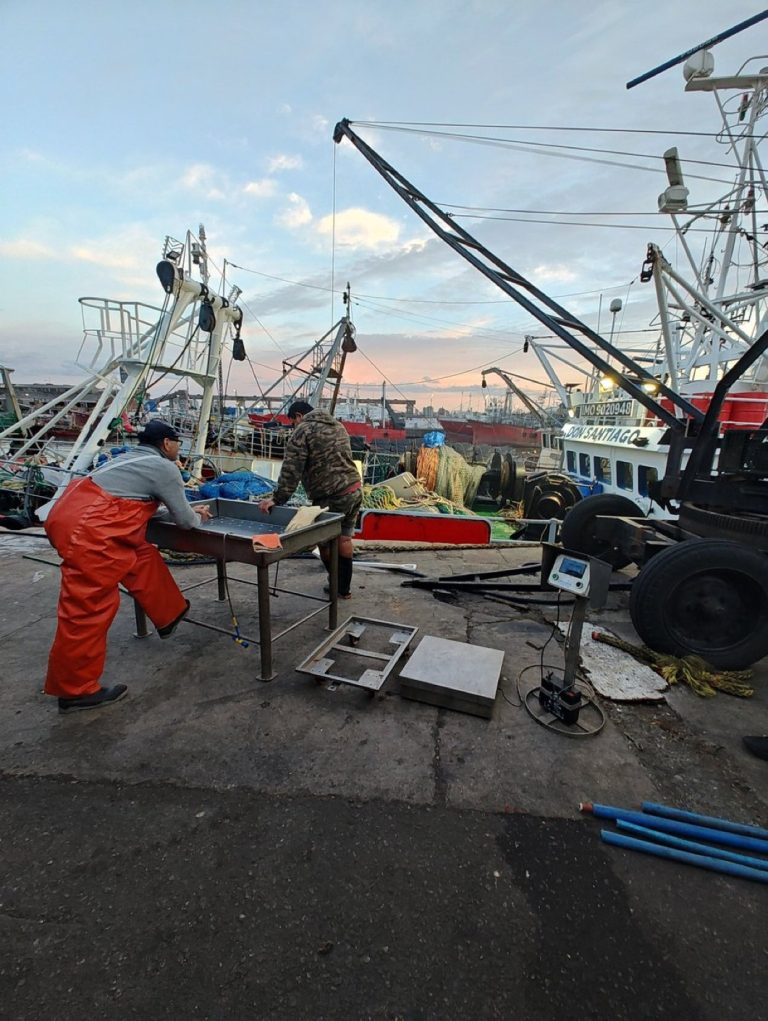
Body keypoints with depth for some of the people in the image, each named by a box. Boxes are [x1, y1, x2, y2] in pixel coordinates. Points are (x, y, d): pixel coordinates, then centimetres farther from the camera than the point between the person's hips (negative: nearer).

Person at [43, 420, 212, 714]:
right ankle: (75, 690, 10)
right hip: (86, 531, -11)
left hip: (78, 517, 11)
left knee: (142, 557, 21)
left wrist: (188, 510, 30)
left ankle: (169, 616, 35)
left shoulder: (133, 458, 21)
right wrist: (198, 516, 21)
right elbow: (184, 521, -2)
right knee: (88, 609, -3)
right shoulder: (164, 467, -6)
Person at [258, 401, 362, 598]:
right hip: (355, 488, 8)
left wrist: (277, 498, -13)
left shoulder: (302, 431, -6)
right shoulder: (337, 425, 19)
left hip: (332, 497, -8)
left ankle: (339, 587, 19)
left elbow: (291, 471, -14)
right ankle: (344, 588, 24)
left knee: (325, 542, 8)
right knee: (344, 538, 17)